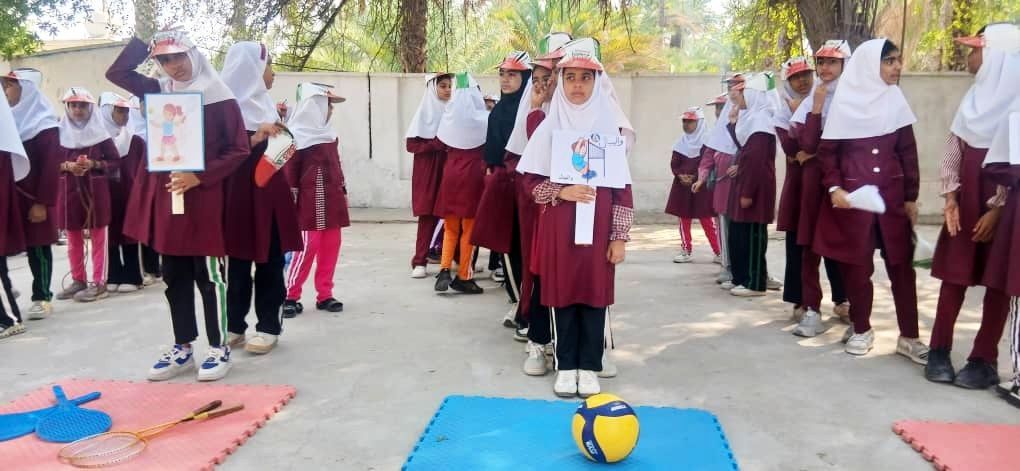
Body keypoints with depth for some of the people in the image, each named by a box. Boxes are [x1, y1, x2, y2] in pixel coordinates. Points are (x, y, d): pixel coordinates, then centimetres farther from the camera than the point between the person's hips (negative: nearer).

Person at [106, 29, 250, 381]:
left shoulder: (220, 98, -6)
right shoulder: (159, 92, 12)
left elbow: (238, 150, -9)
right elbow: (116, 73, 14)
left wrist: (199, 177, -17)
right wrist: (142, 43, 4)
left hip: (204, 198, -6)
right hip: (164, 196, 6)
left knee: (209, 275, 0)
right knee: (174, 276, 11)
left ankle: (219, 348, 10)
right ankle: (182, 348, 21)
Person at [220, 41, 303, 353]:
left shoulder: (264, 102, 17)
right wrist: (253, 140, -26)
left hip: (270, 190, 6)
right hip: (240, 191, -6)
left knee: (270, 259, 4)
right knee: (239, 258, 0)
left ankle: (268, 327, 9)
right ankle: (234, 326, 11)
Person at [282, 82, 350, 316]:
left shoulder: (328, 133, 16)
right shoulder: (298, 134, -7)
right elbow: (290, 166, -11)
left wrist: (343, 190, 19)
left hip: (331, 196, 8)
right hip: (311, 198, -8)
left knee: (331, 245, 7)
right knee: (308, 246, -9)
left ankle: (324, 295, 15)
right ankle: (290, 296, 1)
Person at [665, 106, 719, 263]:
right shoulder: (681, 142, 9)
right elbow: (674, 163, 7)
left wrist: (694, 177, -17)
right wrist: (680, 175, -12)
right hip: (682, 185, 5)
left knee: (707, 219, -5)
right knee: (684, 218, 7)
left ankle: (719, 252, 2)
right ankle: (686, 251, 15)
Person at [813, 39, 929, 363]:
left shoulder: (895, 99, 5)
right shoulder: (844, 101, -2)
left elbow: (908, 152, 7)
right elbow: (827, 151, 0)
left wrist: (911, 196, 4)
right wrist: (834, 188, -13)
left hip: (892, 194, 2)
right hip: (851, 195, -2)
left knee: (901, 264, 2)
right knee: (857, 265, 4)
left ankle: (908, 337, 9)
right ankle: (861, 329, 20)